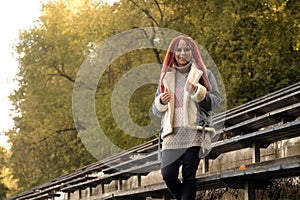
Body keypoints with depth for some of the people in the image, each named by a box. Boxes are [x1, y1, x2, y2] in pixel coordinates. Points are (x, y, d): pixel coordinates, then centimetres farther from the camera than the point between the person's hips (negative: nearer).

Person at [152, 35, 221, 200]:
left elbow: (215, 101, 1)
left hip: (195, 132, -3)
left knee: (189, 176, -10)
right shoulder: (166, 76, 20)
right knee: (168, 174, -11)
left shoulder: (203, 74, 11)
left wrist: (198, 92, -16)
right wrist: (161, 102, -2)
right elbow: (156, 111, 21)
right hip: (172, 134, 3)